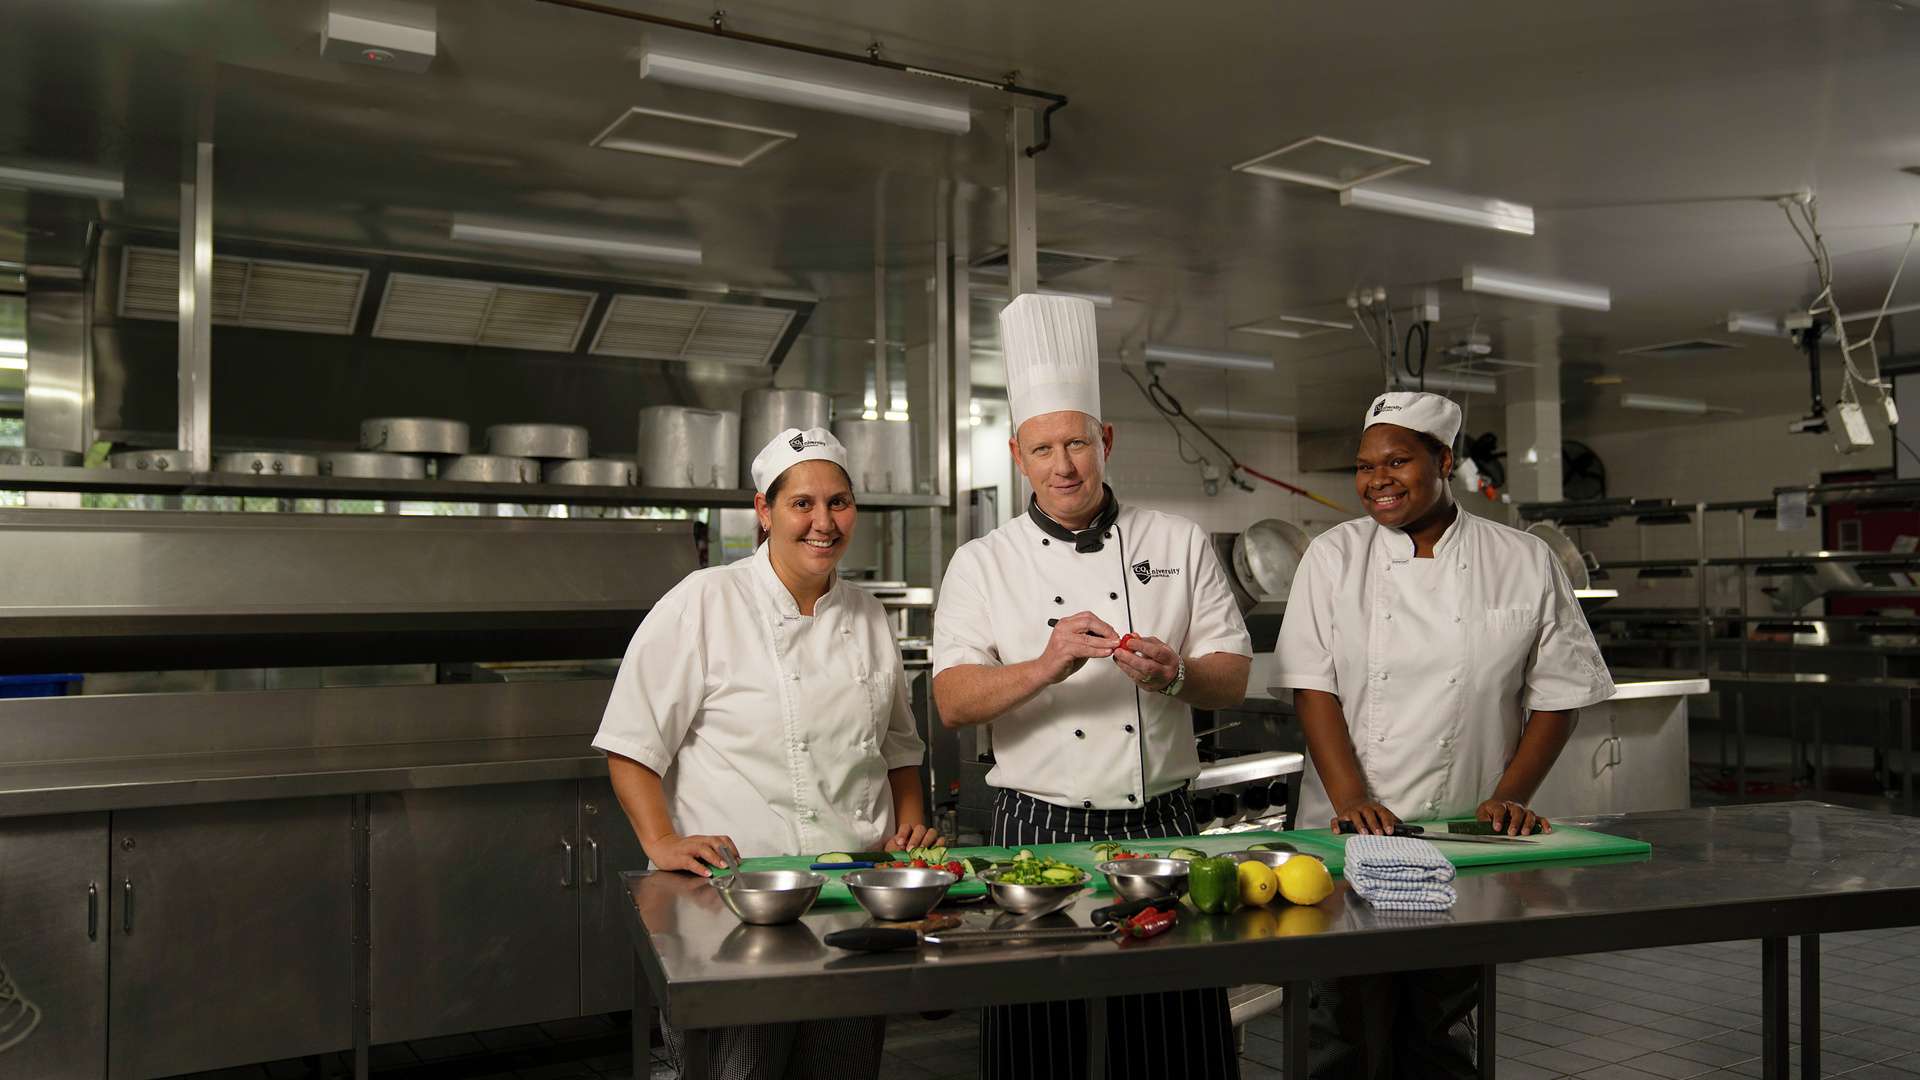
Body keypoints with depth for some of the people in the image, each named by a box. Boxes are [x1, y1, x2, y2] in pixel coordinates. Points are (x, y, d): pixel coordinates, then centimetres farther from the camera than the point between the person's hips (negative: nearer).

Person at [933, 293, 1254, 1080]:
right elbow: (953, 701, -8)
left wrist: (1174, 674, -17)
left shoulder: (1179, 543, 7)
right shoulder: (983, 563, 2)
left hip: (1161, 825, 1)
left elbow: (1232, 679, 6)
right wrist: (1045, 667, -26)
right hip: (1039, 832, -1)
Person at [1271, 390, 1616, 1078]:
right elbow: (1313, 685, -3)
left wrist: (1511, 796, -7)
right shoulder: (1334, 556, 2)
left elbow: (1559, 693, 5)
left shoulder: (1524, 562, 2)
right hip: (1351, 841, 0)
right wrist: (1350, 799, -14)